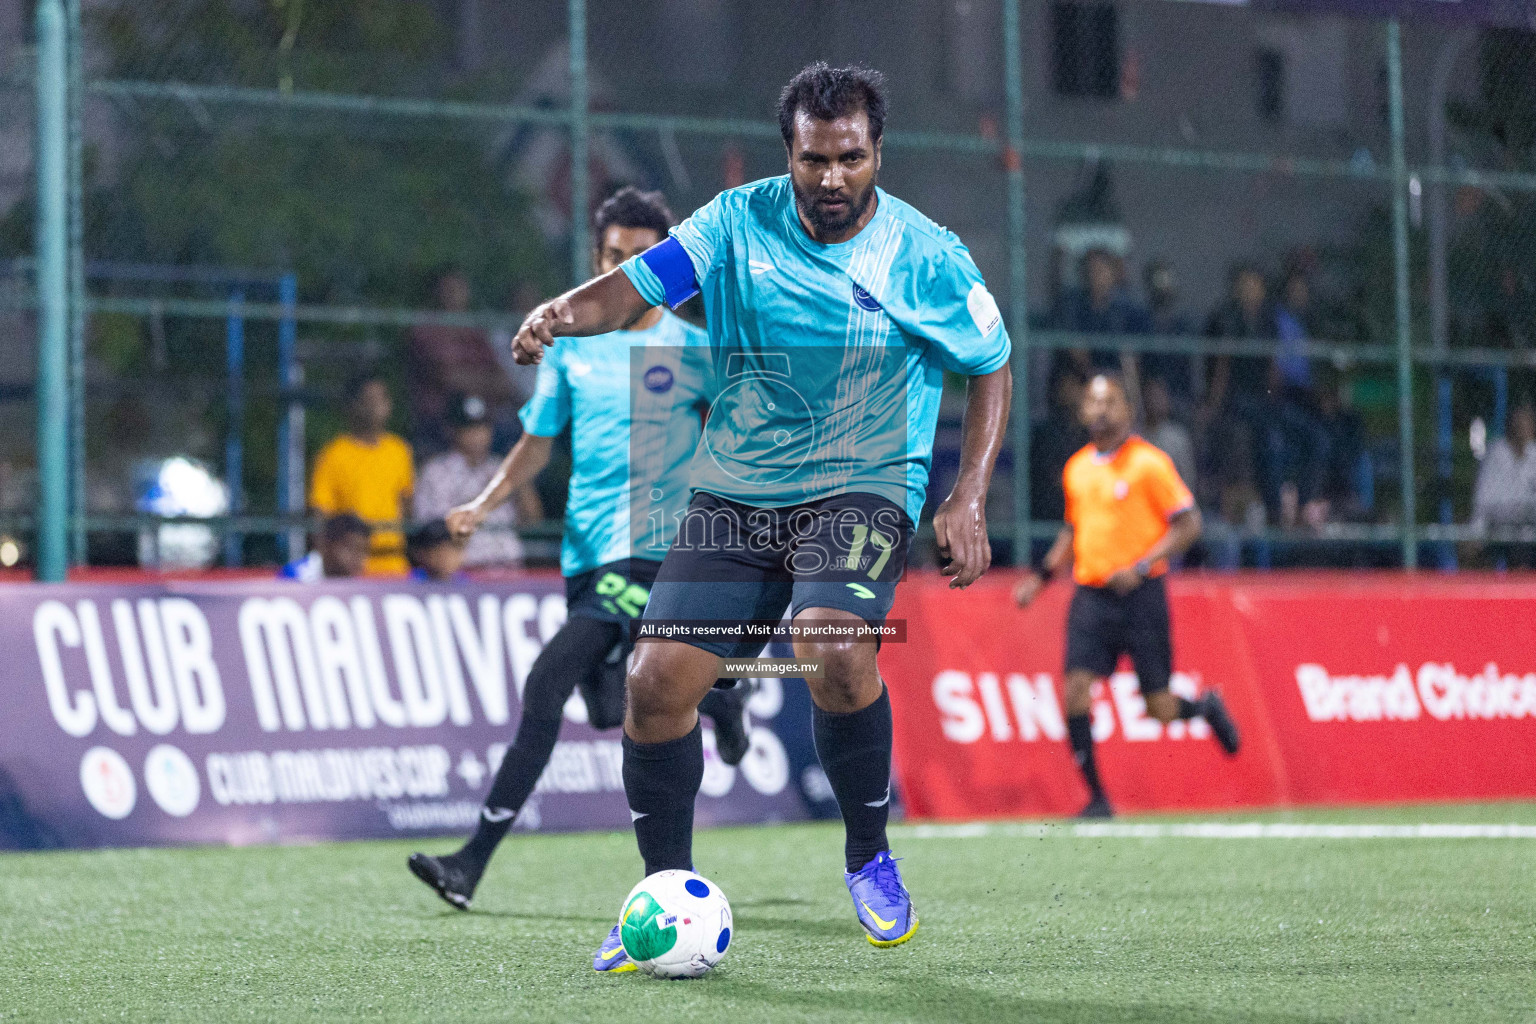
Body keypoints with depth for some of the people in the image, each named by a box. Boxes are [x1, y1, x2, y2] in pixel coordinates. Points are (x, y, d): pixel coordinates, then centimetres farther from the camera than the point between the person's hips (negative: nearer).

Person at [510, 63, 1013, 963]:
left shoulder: (926, 257, -6)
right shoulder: (740, 222, -2)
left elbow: (992, 367, 5)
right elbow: (640, 285, -10)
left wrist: (969, 500, -5)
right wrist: (564, 313, -32)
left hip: (863, 492, -3)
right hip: (734, 495, 3)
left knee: (834, 645, -32)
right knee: (658, 680, -9)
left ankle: (869, 856, -9)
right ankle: (667, 890, 11)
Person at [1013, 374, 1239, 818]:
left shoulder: (1149, 462, -6)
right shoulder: (1076, 468, 11)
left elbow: (1188, 524, -7)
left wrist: (1141, 566, -18)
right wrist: (1042, 575, 14)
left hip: (1140, 595, -4)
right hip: (1090, 594, 4)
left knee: (1159, 709, -1)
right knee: (1075, 693, -12)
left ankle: (1207, 707, 35)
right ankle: (1096, 799, -3)